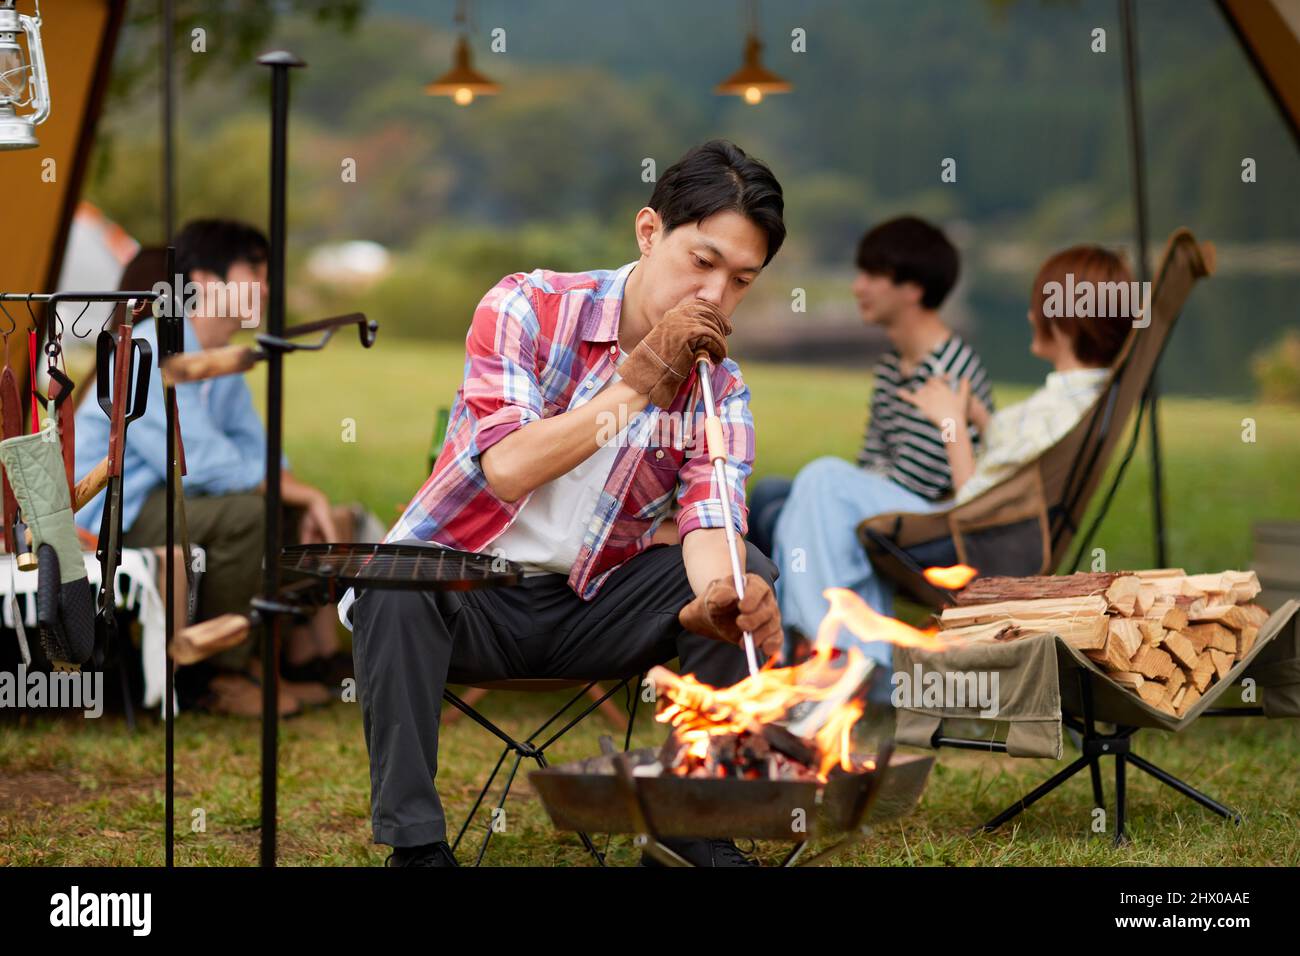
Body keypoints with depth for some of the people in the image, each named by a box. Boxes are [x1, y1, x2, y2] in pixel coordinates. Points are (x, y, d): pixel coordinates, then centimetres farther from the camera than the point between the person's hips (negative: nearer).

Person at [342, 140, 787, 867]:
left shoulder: (721, 390, -2)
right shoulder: (531, 307, -11)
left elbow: (711, 525, -19)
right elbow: (506, 468, -24)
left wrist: (719, 598, -43)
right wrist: (637, 384, -24)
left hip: (588, 609, 3)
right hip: (460, 595, -3)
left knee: (748, 576, -17)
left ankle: (704, 824, -9)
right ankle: (414, 841, -27)